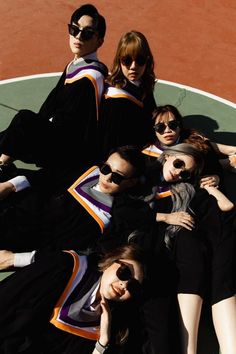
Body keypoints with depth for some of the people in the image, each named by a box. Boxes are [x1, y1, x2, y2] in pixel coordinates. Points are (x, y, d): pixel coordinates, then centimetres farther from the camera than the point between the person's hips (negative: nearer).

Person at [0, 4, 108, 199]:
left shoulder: (90, 77, -18)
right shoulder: (74, 67, 8)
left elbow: (62, 125, -19)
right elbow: (49, 111, 10)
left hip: (73, 156, -9)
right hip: (57, 142, 9)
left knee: (24, 119, -24)